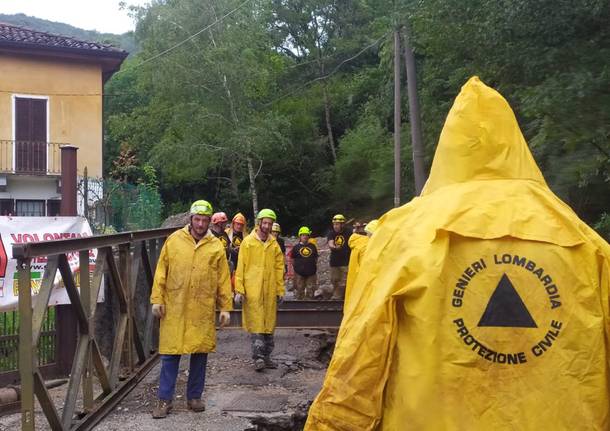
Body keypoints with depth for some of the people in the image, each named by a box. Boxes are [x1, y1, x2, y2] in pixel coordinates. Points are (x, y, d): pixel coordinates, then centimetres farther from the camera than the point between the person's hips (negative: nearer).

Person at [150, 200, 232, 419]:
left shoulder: (216, 246, 3)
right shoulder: (174, 240, 2)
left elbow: (223, 279, 4)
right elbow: (161, 272, 3)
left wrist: (225, 307, 2)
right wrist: (157, 299, -2)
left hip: (203, 310, 1)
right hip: (174, 308, -1)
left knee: (200, 353, 8)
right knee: (170, 353, 3)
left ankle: (194, 397, 23)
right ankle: (165, 399, 12)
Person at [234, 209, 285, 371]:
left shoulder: (274, 244, 9)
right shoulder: (248, 242, 0)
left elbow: (279, 268, 11)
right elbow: (240, 267, -2)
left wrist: (280, 289, 7)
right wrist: (239, 290, -7)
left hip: (270, 290, 4)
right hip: (252, 289, -4)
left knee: (269, 323, 9)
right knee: (256, 323, -6)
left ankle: (266, 356, 18)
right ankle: (258, 357, -4)